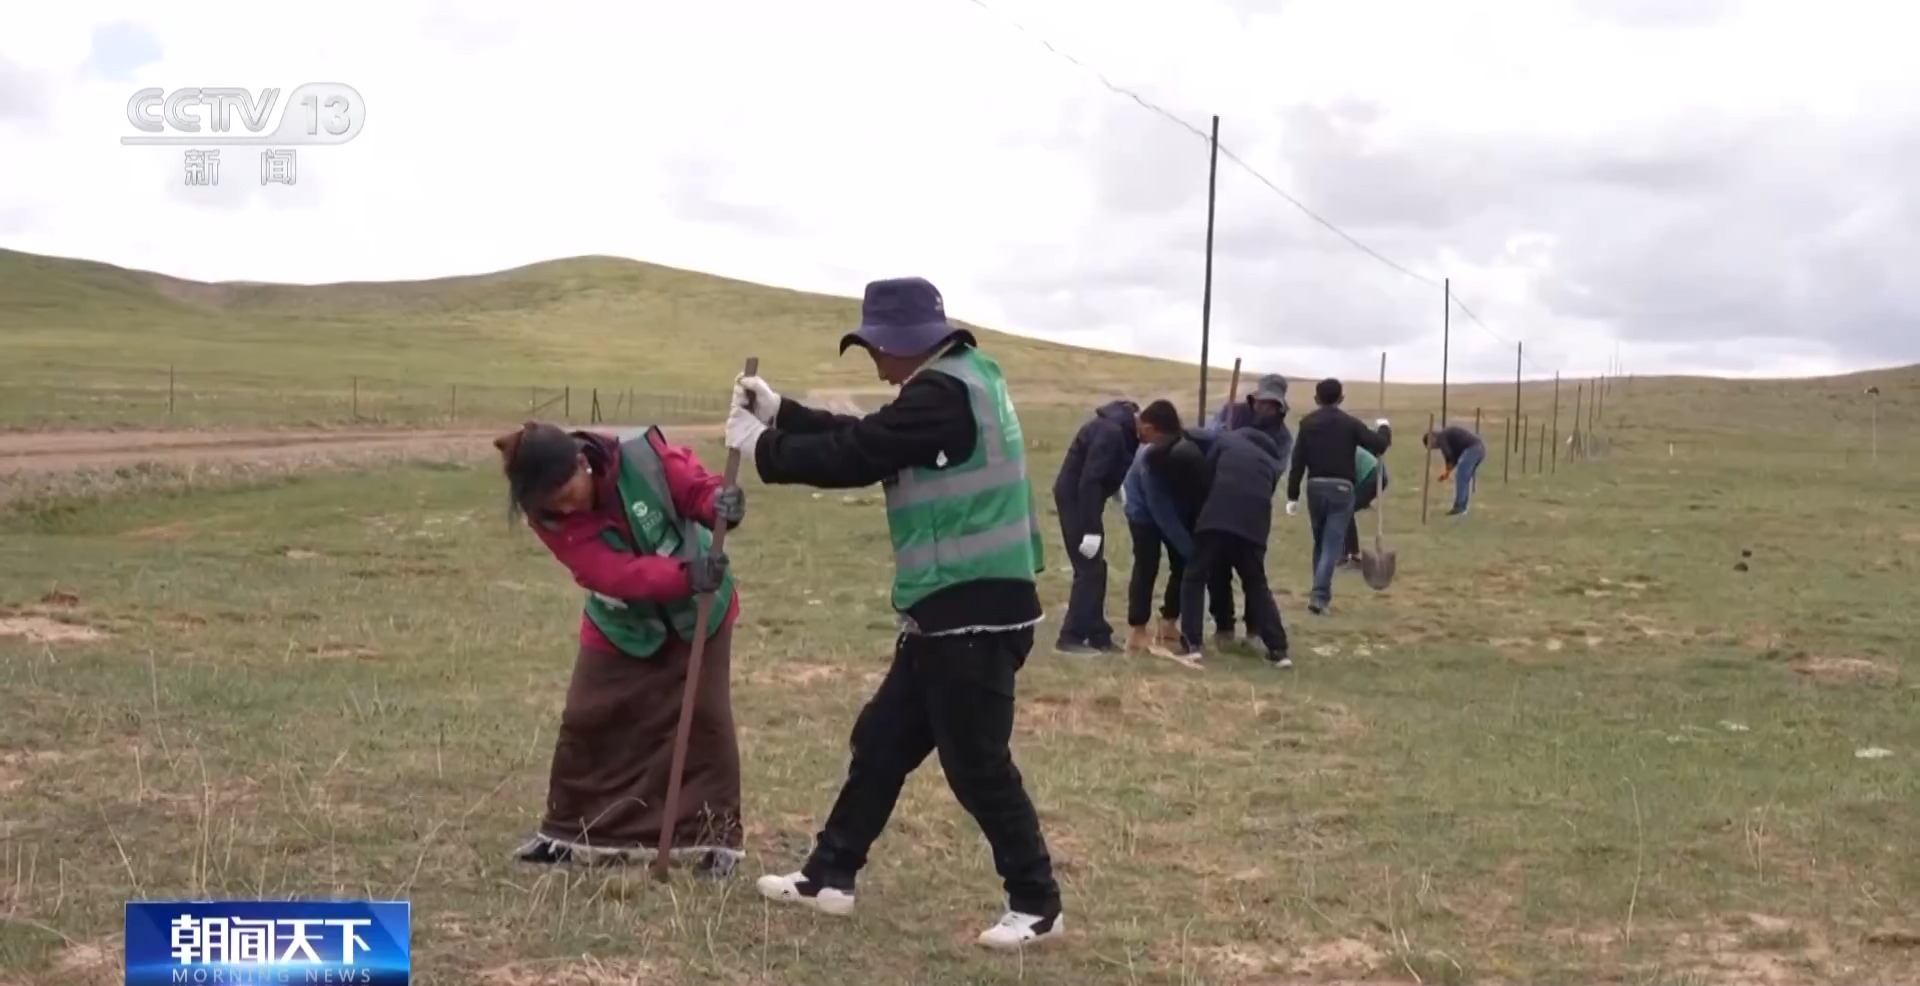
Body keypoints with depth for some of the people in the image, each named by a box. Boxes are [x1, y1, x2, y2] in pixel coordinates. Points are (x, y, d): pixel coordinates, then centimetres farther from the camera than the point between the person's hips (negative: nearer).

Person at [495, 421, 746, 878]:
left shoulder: (640, 454, -29)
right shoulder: (548, 517, -25)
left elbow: (694, 487, -21)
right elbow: (615, 574, -35)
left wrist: (719, 500, -47)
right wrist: (685, 574, -49)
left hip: (697, 607, -1)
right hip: (621, 623, 2)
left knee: (705, 716, -2)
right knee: (585, 719, 4)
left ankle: (717, 835, 9)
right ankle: (568, 831, 22)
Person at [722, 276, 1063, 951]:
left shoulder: (943, 390, -17)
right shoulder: (958, 377, 15)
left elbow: (855, 457, -18)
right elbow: (865, 437, 19)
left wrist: (762, 448, -4)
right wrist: (780, 412, 14)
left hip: (976, 611, -11)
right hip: (953, 608, 11)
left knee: (975, 764, -2)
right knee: (882, 739, 15)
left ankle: (1036, 904, 11)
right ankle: (830, 876, 25)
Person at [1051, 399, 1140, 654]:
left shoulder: (1123, 427, 3)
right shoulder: (1110, 431, -25)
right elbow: (1089, 481, -28)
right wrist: (1091, 530, -28)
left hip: (1083, 497, 10)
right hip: (1075, 497, -10)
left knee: (1095, 568, 13)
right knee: (1089, 569, -8)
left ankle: (1097, 636, 19)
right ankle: (1071, 637, -3)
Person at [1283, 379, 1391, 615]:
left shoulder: (1307, 423, 4)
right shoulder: (1350, 423, -2)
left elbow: (1298, 461, 1)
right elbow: (1379, 445, -4)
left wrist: (1292, 496, 3)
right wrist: (1384, 428, 19)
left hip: (1315, 486, 3)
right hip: (1341, 488, -3)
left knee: (1320, 542, 18)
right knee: (1332, 544, -5)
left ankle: (1322, 591, 26)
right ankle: (1319, 595, -16)